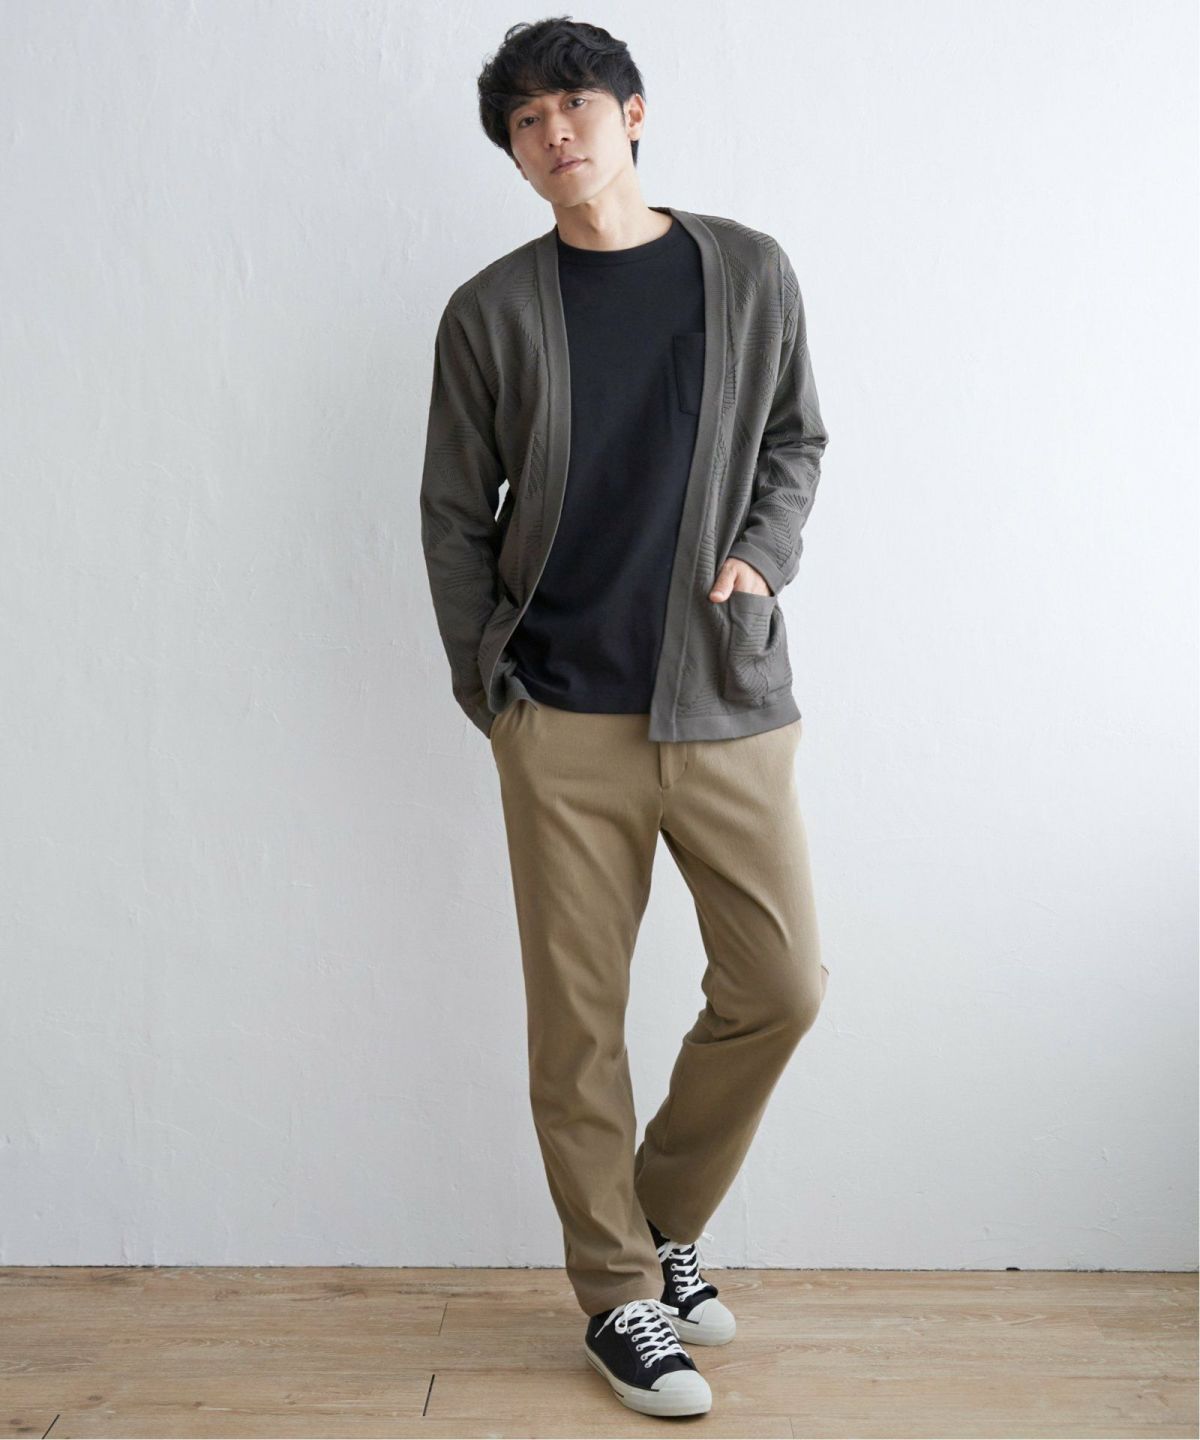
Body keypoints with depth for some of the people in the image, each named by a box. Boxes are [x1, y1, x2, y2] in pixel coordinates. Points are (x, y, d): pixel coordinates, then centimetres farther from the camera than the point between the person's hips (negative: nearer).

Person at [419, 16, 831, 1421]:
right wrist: (485, 687, 2)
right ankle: (618, 1292, 20)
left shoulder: (749, 273, 6)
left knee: (780, 984, 3)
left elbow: (795, 442, 15)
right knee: (578, 1018, 3)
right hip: (565, 719, -1)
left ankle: (663, 1221, 27)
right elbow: (453, 513, 6)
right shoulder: (490, 313, 2)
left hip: (729, 698, 2)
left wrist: (763, 554, -3)